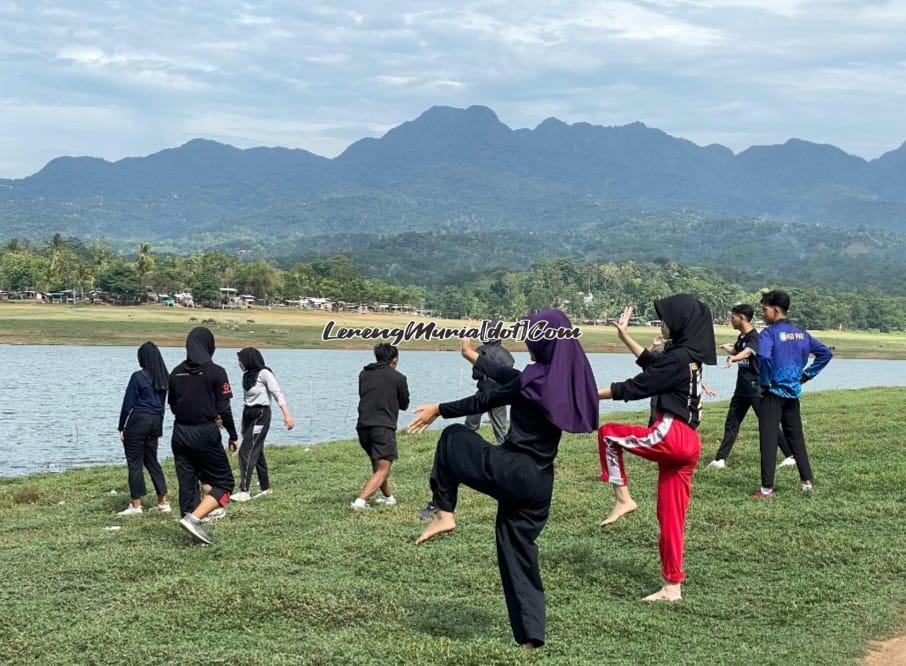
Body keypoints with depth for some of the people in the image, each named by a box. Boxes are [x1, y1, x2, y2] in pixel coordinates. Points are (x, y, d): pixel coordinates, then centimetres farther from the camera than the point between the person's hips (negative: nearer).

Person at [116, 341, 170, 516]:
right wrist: (159, 432, 18)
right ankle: (163, 502, 15)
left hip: (138, 421, -6)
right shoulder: (162, 379, 8)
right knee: (152, 461, 15)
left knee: (135, 463, 1)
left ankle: (136, 506, 2)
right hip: (155, 421, 7)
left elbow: (128, 403, -10)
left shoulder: (138, 377, -12)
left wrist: (121, 427, -1)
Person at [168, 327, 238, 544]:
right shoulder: (215, 372, -10)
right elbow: (224, 409, -11)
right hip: (206, 434, -5)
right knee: (224, 483, 4)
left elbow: (173, 406, 12)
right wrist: (233, 435, 2)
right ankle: (194, 518, -15)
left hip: (180, 434, 5)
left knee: (187, 484, 12)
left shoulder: (176, 372, 5)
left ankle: (195, 528, 15)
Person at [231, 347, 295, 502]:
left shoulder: (264, 373, -12)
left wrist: (287, 415, -29)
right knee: (257, 452, 12)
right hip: (248, 415, 8)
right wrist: (243, 423, 21)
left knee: (246, 452, -15)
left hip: (261, 415, -8)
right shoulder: (247, 375, 11)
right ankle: (265, 488, 23)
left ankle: (244, 491, -17)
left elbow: (278, 394, -19)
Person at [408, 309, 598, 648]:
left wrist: (439, 410, 8)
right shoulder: (568, 378, 6)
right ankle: (530, 635, 11)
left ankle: (444, 514, 9)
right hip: (539, 481, 7)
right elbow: (511, 379, 21)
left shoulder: (536, 377, -15)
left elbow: (486, 400, -5)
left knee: (452, 438, 17)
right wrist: (477, 358, 33)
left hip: (510, 471, -7)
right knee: (518, 550, 15)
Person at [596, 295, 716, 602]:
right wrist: (624, 335, 34)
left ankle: (623, 499, 4)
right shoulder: (689, 355, 15)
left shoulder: (678, 358, -13)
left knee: (608, 434, 6)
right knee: (670, 516, 11)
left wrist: (590, 394, -6)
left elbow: (637, 387, -12)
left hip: (670, 436, -9)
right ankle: (672, 586, 13)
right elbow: (652, 364, 31)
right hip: (687, 442, 9)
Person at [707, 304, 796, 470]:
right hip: (742, 388, 9)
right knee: (731, 423, 7)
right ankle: (720, 459, 8)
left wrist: (733, 358, -56)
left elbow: (747, 352, -39)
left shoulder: (754, 337, -16)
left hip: (755, 388, -9)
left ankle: (790, 455, 4)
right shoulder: (742, 337, 12)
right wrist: (728, 348, 18)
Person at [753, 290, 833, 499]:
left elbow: (764, 357, -31)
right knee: (796, 438, 17)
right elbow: (825, 353, 12)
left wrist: (764, 383, -17)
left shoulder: (770, 333, -12)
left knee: (768, 440, -3)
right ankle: (807, 481, 19)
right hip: (793, 393, 6)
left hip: (773, 393, -6)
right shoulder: (800, 332, 8)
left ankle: (767, 489, -3)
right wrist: (806, 375, 12)